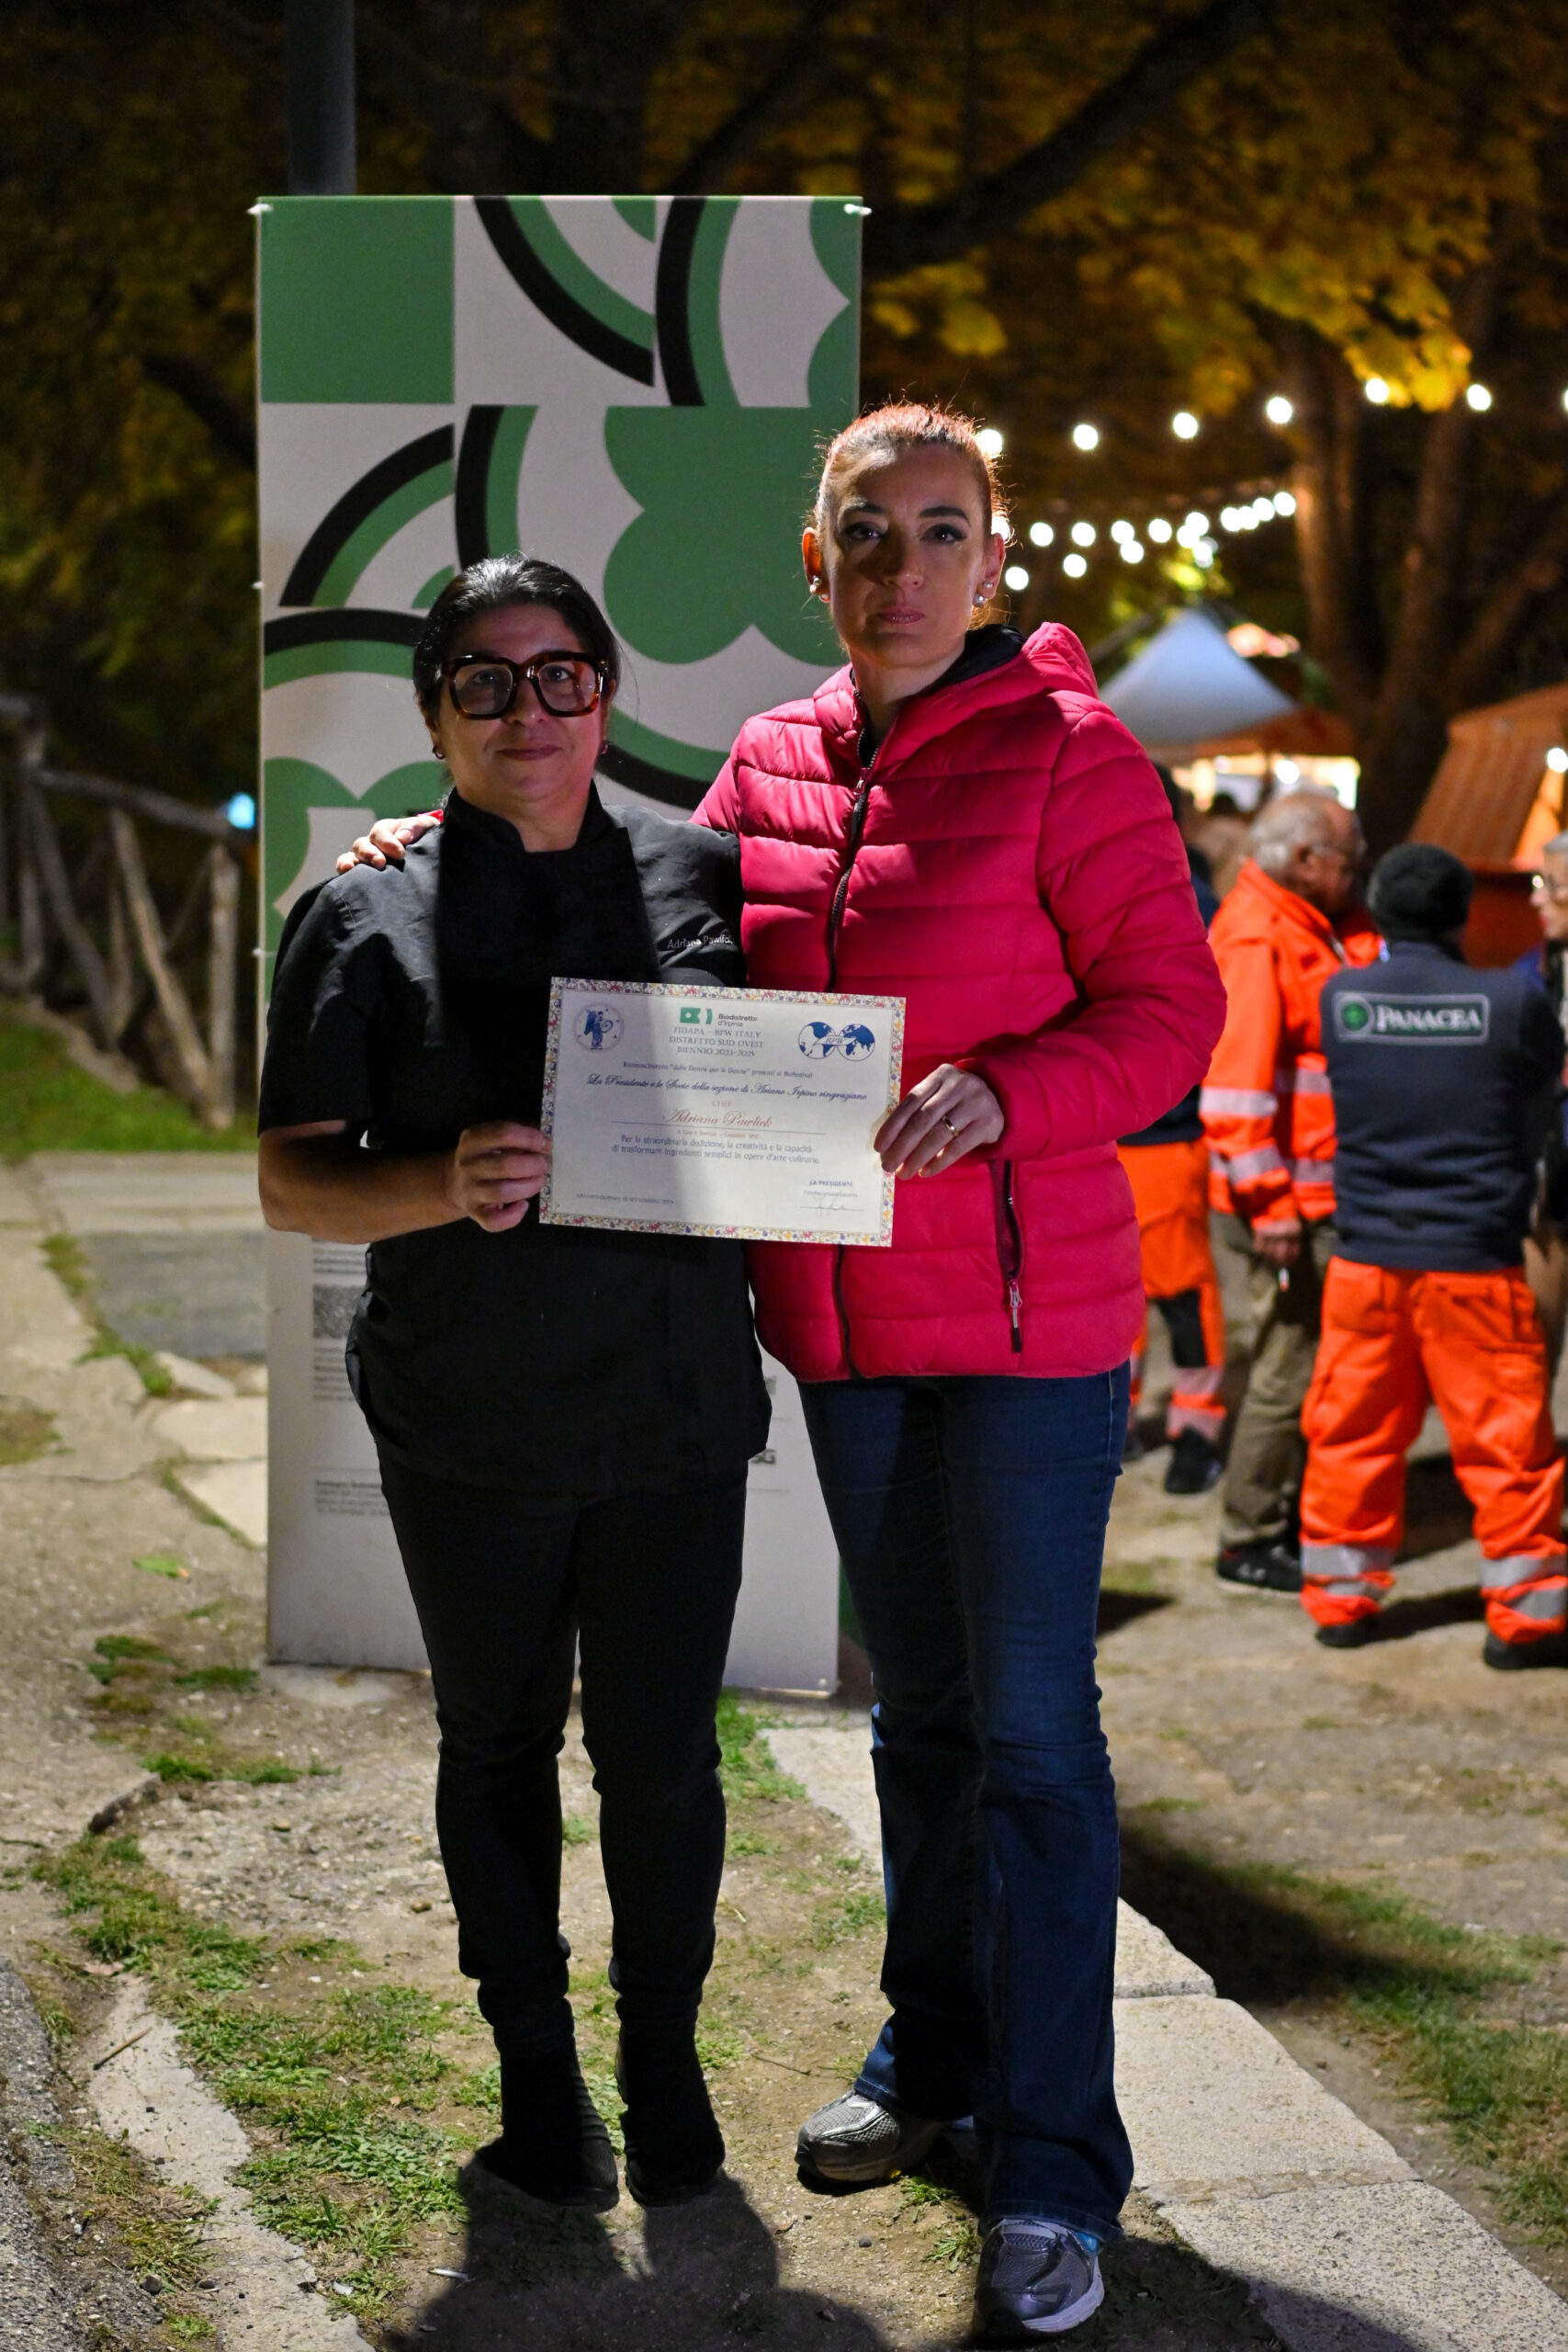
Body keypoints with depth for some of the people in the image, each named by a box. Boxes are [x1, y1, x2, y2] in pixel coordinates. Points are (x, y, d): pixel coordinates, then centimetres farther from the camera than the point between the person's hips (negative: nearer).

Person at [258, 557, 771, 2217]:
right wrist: (445, 1185, -21)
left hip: (675, 1408, 1)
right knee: (497, 1743, 13)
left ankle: (663, 2060, 26)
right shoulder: (363, 919, 0)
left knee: (660, 1753, 5)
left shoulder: (705, 877, 5)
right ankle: (535, 2070, 29)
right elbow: (289, 1180, -2)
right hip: (469, 1423, 0)